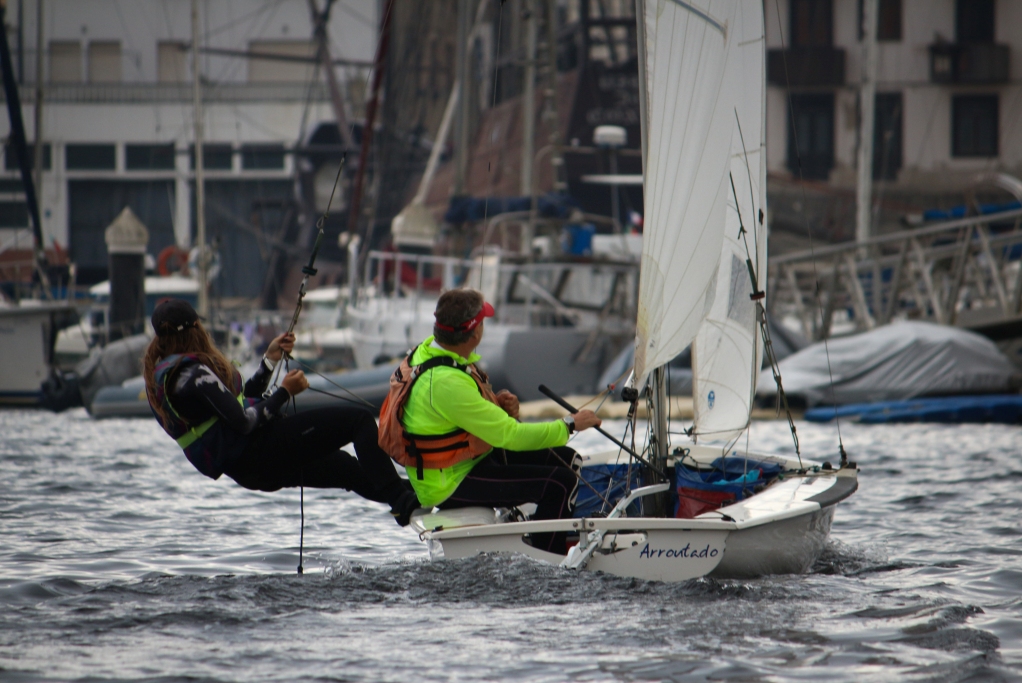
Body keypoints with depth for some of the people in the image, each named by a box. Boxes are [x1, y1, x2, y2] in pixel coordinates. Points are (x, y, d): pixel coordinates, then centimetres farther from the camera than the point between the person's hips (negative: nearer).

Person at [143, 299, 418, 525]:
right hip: (255, 454, -10)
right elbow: (243, 422, -23)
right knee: (359, 420, -11)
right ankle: (401, 500, -14)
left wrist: (270, 359, 14)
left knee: (347, 468, 26)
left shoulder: (162, 375, 11)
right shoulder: (193, 374, -21)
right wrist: (285, 392, -12)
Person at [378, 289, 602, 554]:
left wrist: (499, 402, -4)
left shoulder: (429, 348, 0)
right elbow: (510, 435, -28)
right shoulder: (444, 382, -30)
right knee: (560, 481, -20)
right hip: (449, 486, -10)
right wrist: (570, 424, -16)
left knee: (565, 460, 12)